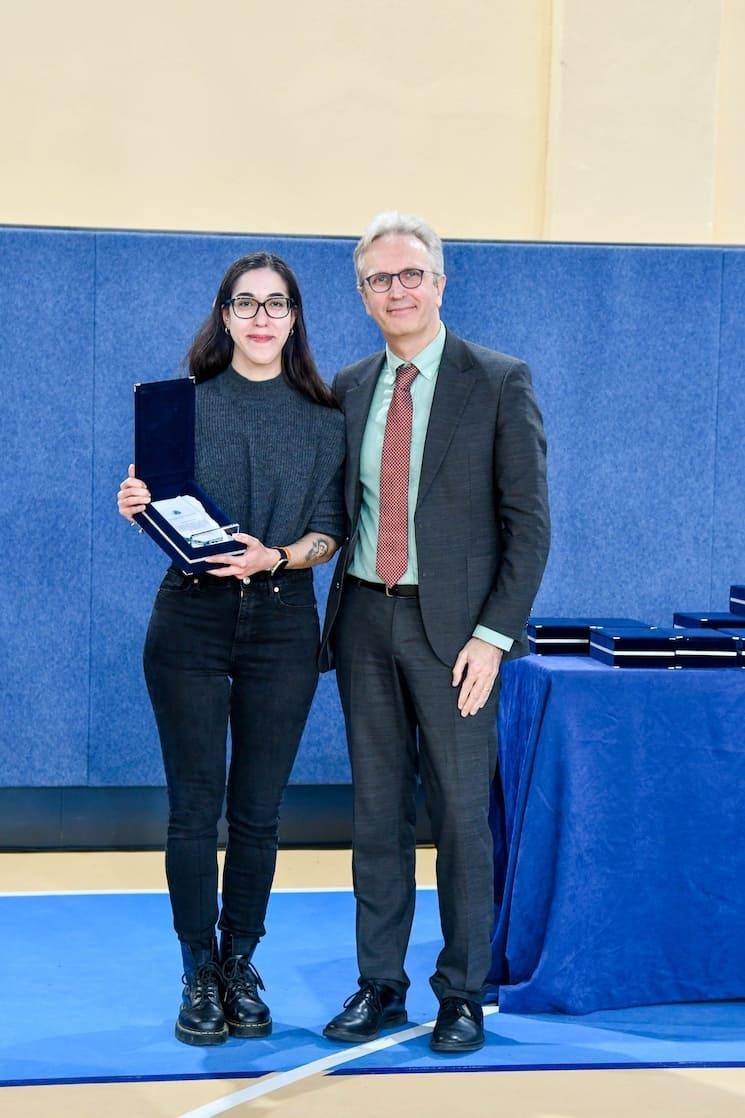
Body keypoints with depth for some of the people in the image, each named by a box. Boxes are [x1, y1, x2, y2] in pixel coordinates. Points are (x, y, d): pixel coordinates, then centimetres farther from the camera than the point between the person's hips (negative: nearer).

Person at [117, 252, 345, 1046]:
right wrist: (138, 508, -17)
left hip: (283, 622, 1)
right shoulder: (184, 403, 4)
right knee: (194, 809, 0)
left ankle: (241, 966, 17)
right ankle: (199, 976, 10)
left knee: (258, 811, 4)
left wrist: (273, 557, -16)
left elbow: (328, 533, 3)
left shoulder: (323, 419, 6)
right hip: (190, 619, -1)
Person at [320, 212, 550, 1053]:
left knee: (461, 812, 1)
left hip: (453, 624, -4)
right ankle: (379, 985, 20)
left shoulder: (498, 383, -3)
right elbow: (338, 509, 14)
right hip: (365, 618, 4)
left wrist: (494, 634, -13)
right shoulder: (350, 389, 11)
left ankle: (462, 995, 12)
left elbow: (529, 520, -6)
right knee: (377, 811, 10)